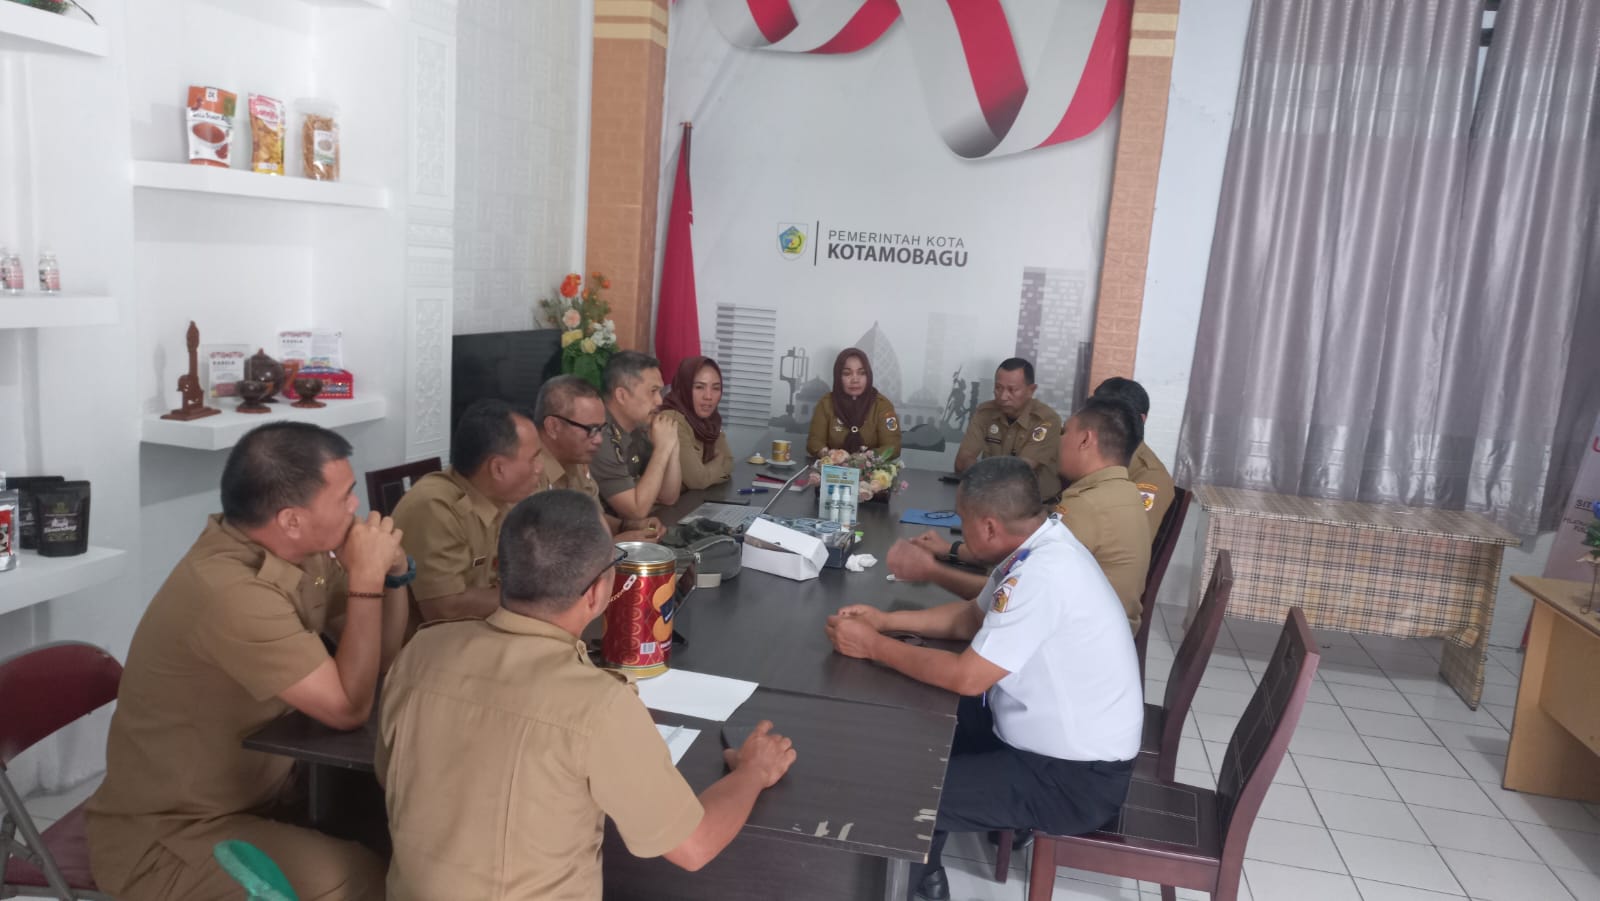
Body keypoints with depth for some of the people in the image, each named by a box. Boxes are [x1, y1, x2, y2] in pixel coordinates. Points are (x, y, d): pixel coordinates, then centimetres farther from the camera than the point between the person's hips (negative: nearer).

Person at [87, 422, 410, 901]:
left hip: (261, 789, 8)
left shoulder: (298, 552, -4)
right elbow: (349, 707, -24)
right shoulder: (232, 593, -29)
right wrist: (366, 577, -22)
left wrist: (392, 572, -11)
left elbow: (380, 658, 5)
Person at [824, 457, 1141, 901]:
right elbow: (974, 616, 13)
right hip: (1055, 733, 9)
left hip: (1076, 775, -9)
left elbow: (967, 677, -27)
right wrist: (887, 621, 4)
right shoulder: (1038, 546, -2)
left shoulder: (1042, 575, -31)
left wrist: (872, 646, -16)